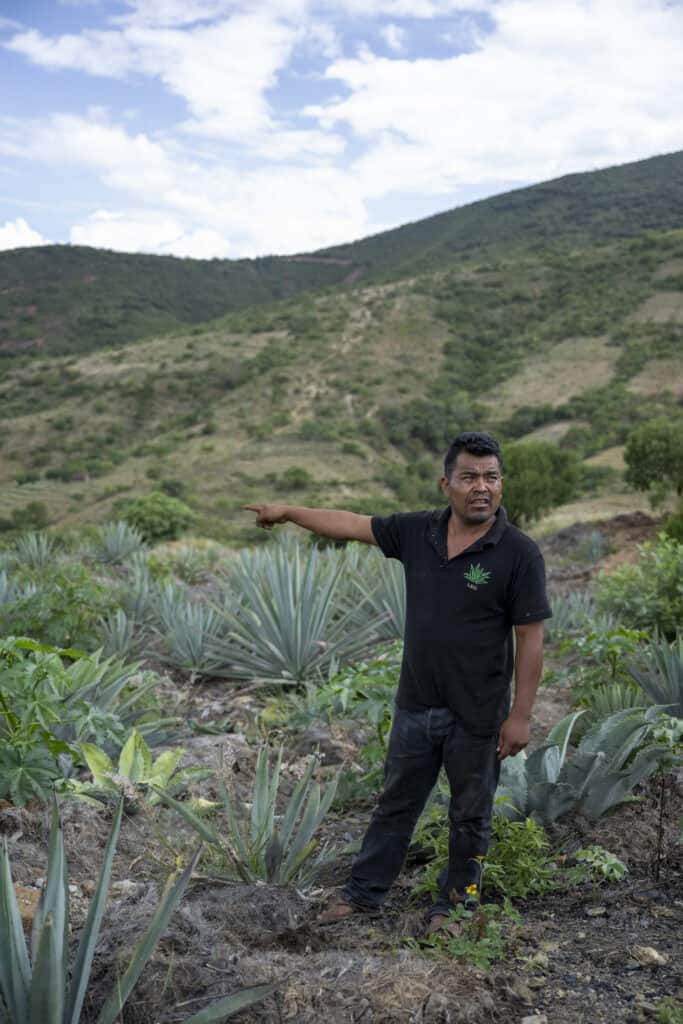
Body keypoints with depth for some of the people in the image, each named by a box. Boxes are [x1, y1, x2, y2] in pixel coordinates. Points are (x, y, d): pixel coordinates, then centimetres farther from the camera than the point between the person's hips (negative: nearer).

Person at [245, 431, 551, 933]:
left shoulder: (519, 552, -16)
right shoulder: (417, 532, -4)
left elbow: (530, 639, -14)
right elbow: (351, 524, 7)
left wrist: (520, 715, -15)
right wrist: (288, 511, 12)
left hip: (477, 716, -4)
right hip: (416, 705, 4)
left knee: (470, 815, 15)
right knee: (396, 803, 19)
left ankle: (456, 901, 35)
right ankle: (364, 892, 35)